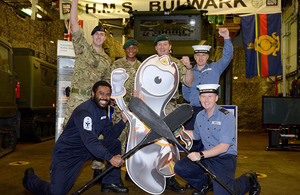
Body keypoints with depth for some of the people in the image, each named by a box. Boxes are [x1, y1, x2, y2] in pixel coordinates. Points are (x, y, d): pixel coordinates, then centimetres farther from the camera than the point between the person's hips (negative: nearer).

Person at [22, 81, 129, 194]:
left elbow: (111, 134, 3)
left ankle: (110, 183, 4)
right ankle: (30, 178, 17)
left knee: (115, 143, -4)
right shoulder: (84, 111, -24)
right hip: (67, 153, -8)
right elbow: (89, 141, -35)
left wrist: (123, 120, -13)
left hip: (85, 150, 8)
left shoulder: (102, 110, 5)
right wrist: (110, 158, -41)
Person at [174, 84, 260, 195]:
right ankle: (206, 183, 18)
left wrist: (201, 155, -34)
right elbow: (196, 135, 24)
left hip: (225, 158, -6)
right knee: (179, 167, -10)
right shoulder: (200, 116, 5)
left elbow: (224, 147, -24)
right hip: (207, 157, 6)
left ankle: (249, 180, 10)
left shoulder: (226, 117, -17)